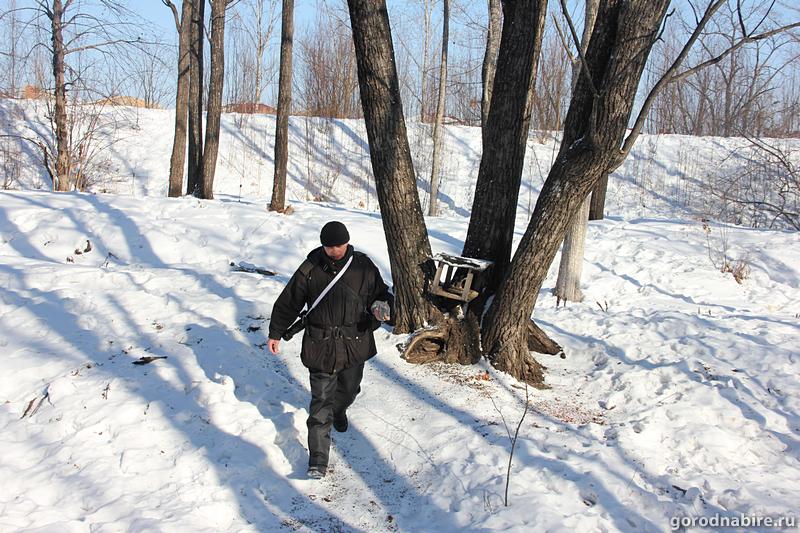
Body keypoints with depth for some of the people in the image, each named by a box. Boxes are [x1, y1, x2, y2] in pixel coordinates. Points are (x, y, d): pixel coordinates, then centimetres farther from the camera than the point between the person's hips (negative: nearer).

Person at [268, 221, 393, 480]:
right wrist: (276, 333, 6)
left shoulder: (363, 267, -5)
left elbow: (382, 293, 8)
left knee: (349, 388, 24)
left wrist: (383, 308, -16)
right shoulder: (310, 269, -8)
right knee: (321, 400, -5)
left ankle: (339, 411, 59)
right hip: (321, 345, -2)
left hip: (355, 344, 3)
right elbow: (288, 302, 2)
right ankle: (318, 458, 0)